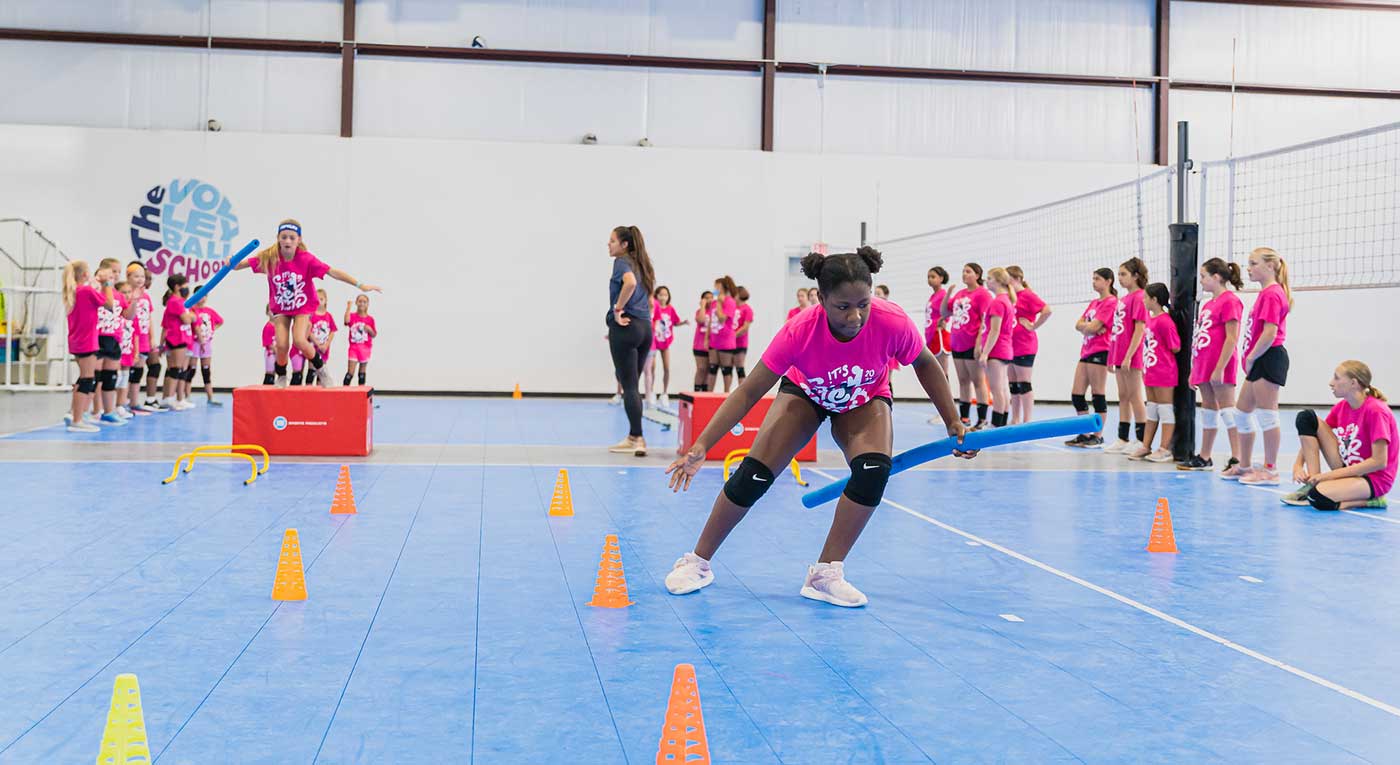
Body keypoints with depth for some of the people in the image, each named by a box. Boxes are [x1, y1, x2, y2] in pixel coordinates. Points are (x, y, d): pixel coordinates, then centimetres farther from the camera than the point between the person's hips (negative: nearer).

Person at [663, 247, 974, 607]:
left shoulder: (893, 324, -35)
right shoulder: (799, 331, -37)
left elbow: (925, 364, -11)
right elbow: (748, 392, -29)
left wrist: (953, 422, -9)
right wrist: (700, 447, -36)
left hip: (864, 401, 1)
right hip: (804, 393, -1)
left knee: (874, 470, -28)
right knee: (753, 475, -15)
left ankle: (825, 574, -13)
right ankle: (698, 562, 6)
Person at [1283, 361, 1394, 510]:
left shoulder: (1376, 411, -20)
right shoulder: (1341, 408, 2)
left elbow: (1379, 462, -23)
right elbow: (1311, 437, 7)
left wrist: (1330, 475, -22)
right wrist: (1298, 465, -13)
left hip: (1374, 478, -8)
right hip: (1347, 468, 8)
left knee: (1320, 496, -37)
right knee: (1306, 417, -6)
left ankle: (1369, 500, -8)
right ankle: (1311, 483, -9)